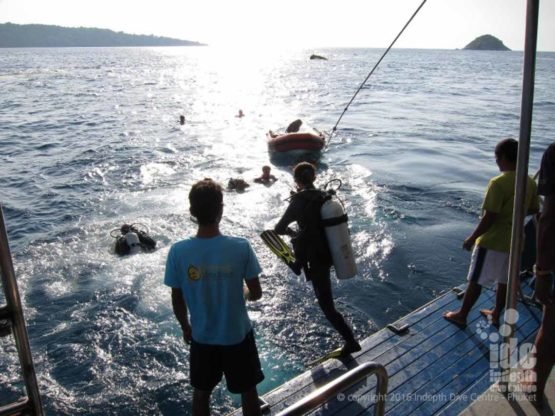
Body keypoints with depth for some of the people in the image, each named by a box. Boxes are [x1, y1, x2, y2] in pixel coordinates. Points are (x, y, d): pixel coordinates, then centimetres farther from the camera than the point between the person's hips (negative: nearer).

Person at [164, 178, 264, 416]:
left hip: (201, 337, 2)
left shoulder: (178, 252, -18)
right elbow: (256, 294, -11)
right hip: (238, 335, -2)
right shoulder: (241, 247, -22)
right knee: (248, 391, 21)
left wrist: (185, 328, 12)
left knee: (201, 392, 25)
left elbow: (177, 301, -6)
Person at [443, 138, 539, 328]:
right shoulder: (529, 182, -2)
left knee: (476, 281, 7)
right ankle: (496, 314, 36)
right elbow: (534, 209, 12)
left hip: (492, 241, -7)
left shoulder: (498, 183, -24)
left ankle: (461, 316, 20)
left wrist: (471, 238, -12)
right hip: (514, 242, 7)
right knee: (504, 281, 20)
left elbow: (488, 218, -24)